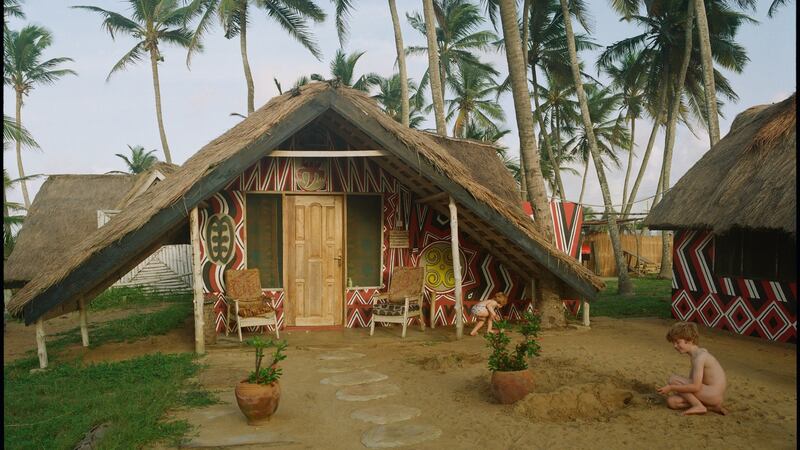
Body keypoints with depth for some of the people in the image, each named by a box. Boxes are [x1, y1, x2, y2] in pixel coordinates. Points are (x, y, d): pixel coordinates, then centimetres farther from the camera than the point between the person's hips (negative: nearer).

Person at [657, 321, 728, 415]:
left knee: (673, 379, -13)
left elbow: (695, 387, -25)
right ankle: (711, 407, 3)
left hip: (714, 396, -10)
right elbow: (691, 380, 15)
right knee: (671, 401, 1)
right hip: (714, 397, 10)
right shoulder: (699, 353, 12)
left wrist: (671, 388, -17)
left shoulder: (699, 357, -19)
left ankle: (698, 406, -9)